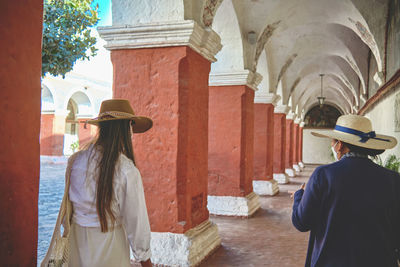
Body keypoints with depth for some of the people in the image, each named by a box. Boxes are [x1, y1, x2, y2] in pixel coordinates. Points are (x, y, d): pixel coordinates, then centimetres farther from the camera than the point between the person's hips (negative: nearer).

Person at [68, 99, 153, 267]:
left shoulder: (78, 160, -7)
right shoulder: (128, 171, -22)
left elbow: (72, 200, 5)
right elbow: (136, 219, -15)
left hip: (78, 238, 5)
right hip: (109, 244, -5)